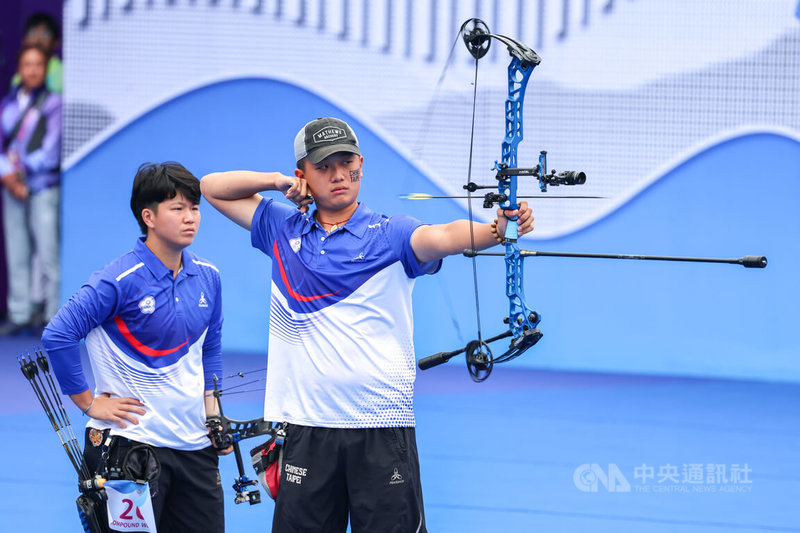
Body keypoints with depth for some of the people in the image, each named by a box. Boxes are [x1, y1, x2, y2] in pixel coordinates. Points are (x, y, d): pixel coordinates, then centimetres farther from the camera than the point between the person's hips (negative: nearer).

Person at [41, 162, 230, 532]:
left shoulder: (207, 278, 7)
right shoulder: (120, 281, -14)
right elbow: (57, 336, -16)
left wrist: (212, 411, 12)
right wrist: (89, 403, -11)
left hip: (195, 445, 6)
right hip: (130, 443, -6)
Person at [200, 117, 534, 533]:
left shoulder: (389, 235, 1)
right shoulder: (283, 231, 13)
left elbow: (443, 237, -18)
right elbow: (212, 187, 21)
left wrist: (500, 227, -39)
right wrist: (277, 182, 5)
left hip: (381, 428, -3)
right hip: (306, 426, 3)